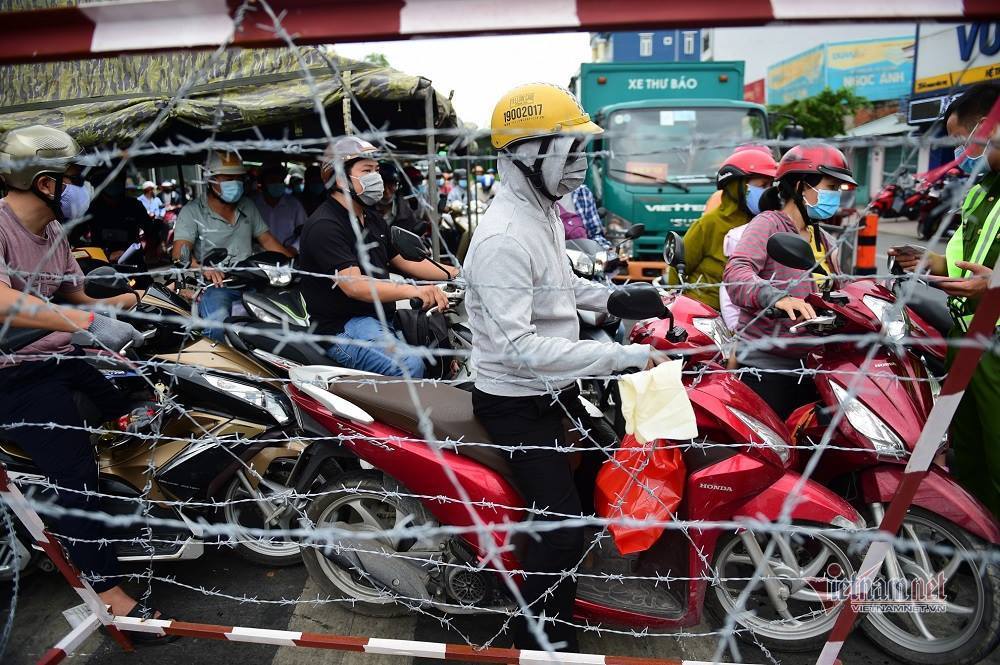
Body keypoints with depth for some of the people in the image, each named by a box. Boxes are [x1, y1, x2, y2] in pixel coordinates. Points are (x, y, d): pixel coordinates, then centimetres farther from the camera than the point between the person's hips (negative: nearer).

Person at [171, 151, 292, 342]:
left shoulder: (247, 206, 15)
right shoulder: (192, 212, -1)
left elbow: (267, 240, 15)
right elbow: (180, 253, -13)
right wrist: (202, 268, -36)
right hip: (215, 284, -4)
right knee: (218, 324, -35)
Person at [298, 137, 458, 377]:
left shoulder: (373, 219, 18)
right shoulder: (324, 226, -13)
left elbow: (403, 260, 20)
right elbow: (354, 286, -24)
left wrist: (453, 273, 7)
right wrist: (413, 291, -37)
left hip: (382, 316, 9)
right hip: (343, 327, -9)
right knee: (409, 366, -32)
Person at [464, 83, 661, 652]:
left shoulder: (545, 212, 7)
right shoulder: (504, 237, -27)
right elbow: (519, 346, -33)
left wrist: (609, 297, 6)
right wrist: (622, 355, -33)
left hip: (555, 388, 10)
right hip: (517, 403, -10)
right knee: (564, 525, -8)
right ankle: (542, 640, 18)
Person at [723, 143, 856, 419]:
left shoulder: (822, 238, 21)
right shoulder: (768, 223, -5)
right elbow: (736, 272, -23)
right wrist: (777, 297, -40)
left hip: (810, 366, 8)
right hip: (766, 367, -8)